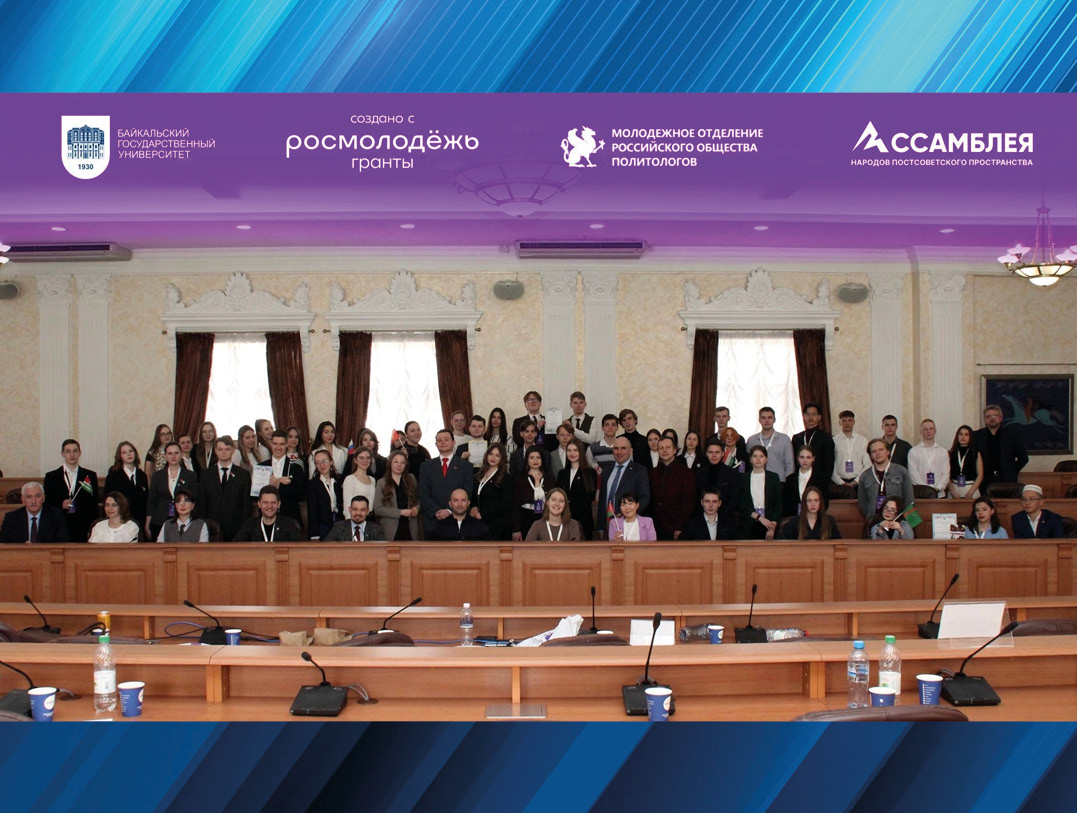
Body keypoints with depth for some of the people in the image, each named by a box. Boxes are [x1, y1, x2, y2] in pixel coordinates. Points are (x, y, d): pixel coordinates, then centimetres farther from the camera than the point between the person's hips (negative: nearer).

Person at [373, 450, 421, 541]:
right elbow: (378, 509, -4)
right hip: (391, 529, -2)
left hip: (410, 529, 2)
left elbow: (418, 498, 21)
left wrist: (416, 508, -2)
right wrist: (401, 512, -11)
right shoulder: (382, 483, 3)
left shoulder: (411, 479, 11)